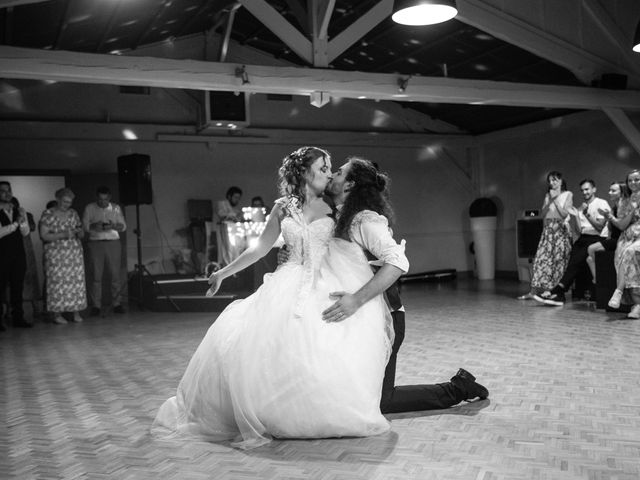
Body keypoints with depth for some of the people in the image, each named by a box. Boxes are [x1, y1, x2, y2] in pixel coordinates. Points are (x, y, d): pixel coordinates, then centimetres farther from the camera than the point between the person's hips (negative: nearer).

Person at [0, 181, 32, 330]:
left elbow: (25, 232, 8)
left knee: (18, 286, 7)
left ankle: (18, 318, 13)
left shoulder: (19, 211, 12)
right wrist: (16, 223, -15)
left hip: (18, 252, 5)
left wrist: (22, 220, -10)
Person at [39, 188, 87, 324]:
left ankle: (76, 313, 3)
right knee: (57, 282, -7)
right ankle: (57, 314, -1)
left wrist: (79, 232, -7)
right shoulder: (48, 214, -1)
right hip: (56, 254, -4)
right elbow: (43, 235, -7)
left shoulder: (73, 213, 11)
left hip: (74, 253, 4)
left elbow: (81, 234, 17)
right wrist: (62, 235, -17)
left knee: (77, 281, -2)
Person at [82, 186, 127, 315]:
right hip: (95, 243, -1)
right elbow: (84, 226, 4)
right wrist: (94, 226, -17)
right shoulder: (89, 208, 7)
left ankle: (116, 303, 4)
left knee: (115, 274, -2)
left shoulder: (116, 208, 9)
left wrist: (113, 226, -13)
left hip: (113, 243, 1)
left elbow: (123, 226, 8)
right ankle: (96, 305, 1)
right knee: (96, 275, -4)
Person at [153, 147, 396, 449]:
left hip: (328, 286, -1)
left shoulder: (333, 207, 7)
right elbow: (261, 247, 16)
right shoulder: (283, 208, 9)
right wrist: (224, 272, 18)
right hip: (292, 286, 2)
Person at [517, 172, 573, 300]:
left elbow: (565, 214, -8)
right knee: (541, 258, -4)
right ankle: (534, 291, -7)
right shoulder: (548, 195, 14)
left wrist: (555, 200, -9)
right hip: (548, 229, 4)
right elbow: (542, 214, 6)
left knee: (559, 260, -6)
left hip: (561, 230, -3)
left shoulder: (568, 195, 3)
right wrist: (550, 200, -5)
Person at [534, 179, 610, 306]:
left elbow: (599, 227, -8)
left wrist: (586, 214, -15)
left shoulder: (602, 204, 2)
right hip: (583, 238, 5)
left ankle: (558, 291, -31)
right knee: (570, 258, -21)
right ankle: (559, 294, -31)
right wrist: (574, 217, -3)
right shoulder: (581, 208, 21)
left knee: (576, 260, -27)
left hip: (597, 239, -5)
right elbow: (579, 229, 12)